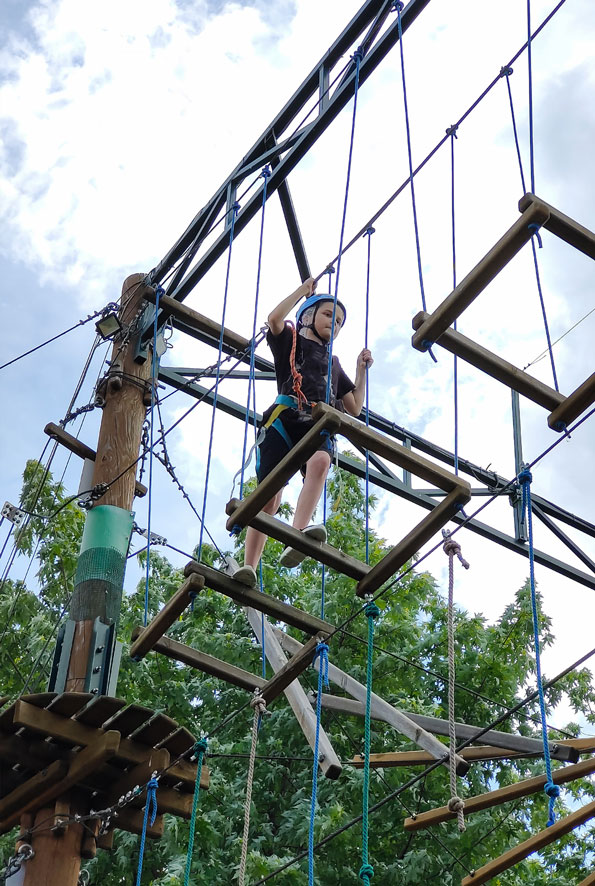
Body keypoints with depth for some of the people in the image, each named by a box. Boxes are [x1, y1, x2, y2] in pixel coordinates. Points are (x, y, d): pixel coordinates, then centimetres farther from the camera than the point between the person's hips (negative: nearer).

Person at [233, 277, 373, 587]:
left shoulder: (333, 363, 36)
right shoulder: (290, 341, 23)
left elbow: (355, 408, 33)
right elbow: (275, 319, -1)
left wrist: (362, 369, 27)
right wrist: (303, 290, 10)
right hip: (285, 420, -2)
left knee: (320, 461, -35)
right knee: (269, 497, -17)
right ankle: (249, 567, -17)